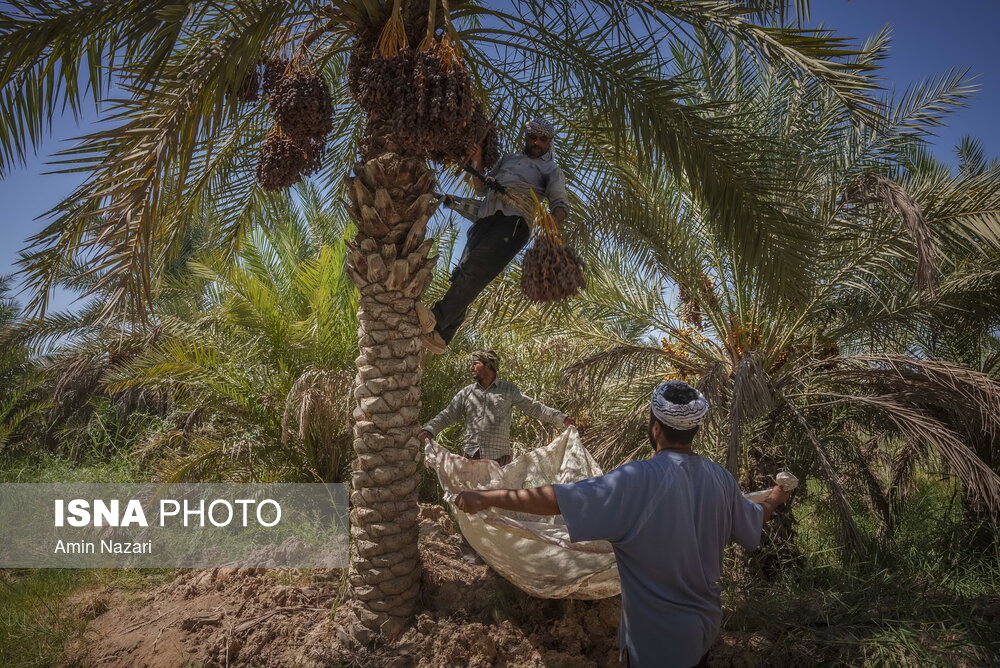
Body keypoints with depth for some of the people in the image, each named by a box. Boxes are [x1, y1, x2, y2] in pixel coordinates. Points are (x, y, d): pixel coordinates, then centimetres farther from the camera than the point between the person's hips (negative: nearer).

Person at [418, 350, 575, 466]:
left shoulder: (509, 390, 7)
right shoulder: (466, 392, 11)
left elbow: (533, 407, 5)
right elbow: (448, 415, 7)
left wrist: (561, 419, -4)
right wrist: (429, 430, -10)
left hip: (500, 456, -1)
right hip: (472, 455, 1)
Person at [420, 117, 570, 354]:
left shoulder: (552, 170, 20)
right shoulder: (508, 159, 34)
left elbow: (560, 203, 6)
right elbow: (481, 189, 34)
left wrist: (553, 222, -17)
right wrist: (477, 165, 16)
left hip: (515, 220, -5)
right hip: (487, 217, 5)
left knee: (475, 270, -24)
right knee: (462, 271, -10)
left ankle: (437, 320, -33)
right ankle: (440, 337, -14)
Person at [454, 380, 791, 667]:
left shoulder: (639, 480, -28)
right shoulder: (719, 478, -8)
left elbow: (558, 499, -31)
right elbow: (752, 525, 11)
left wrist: (484, 498, -24)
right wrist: (773, 500, 33)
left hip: (658, 638, -6)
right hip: (703, 626, 6)